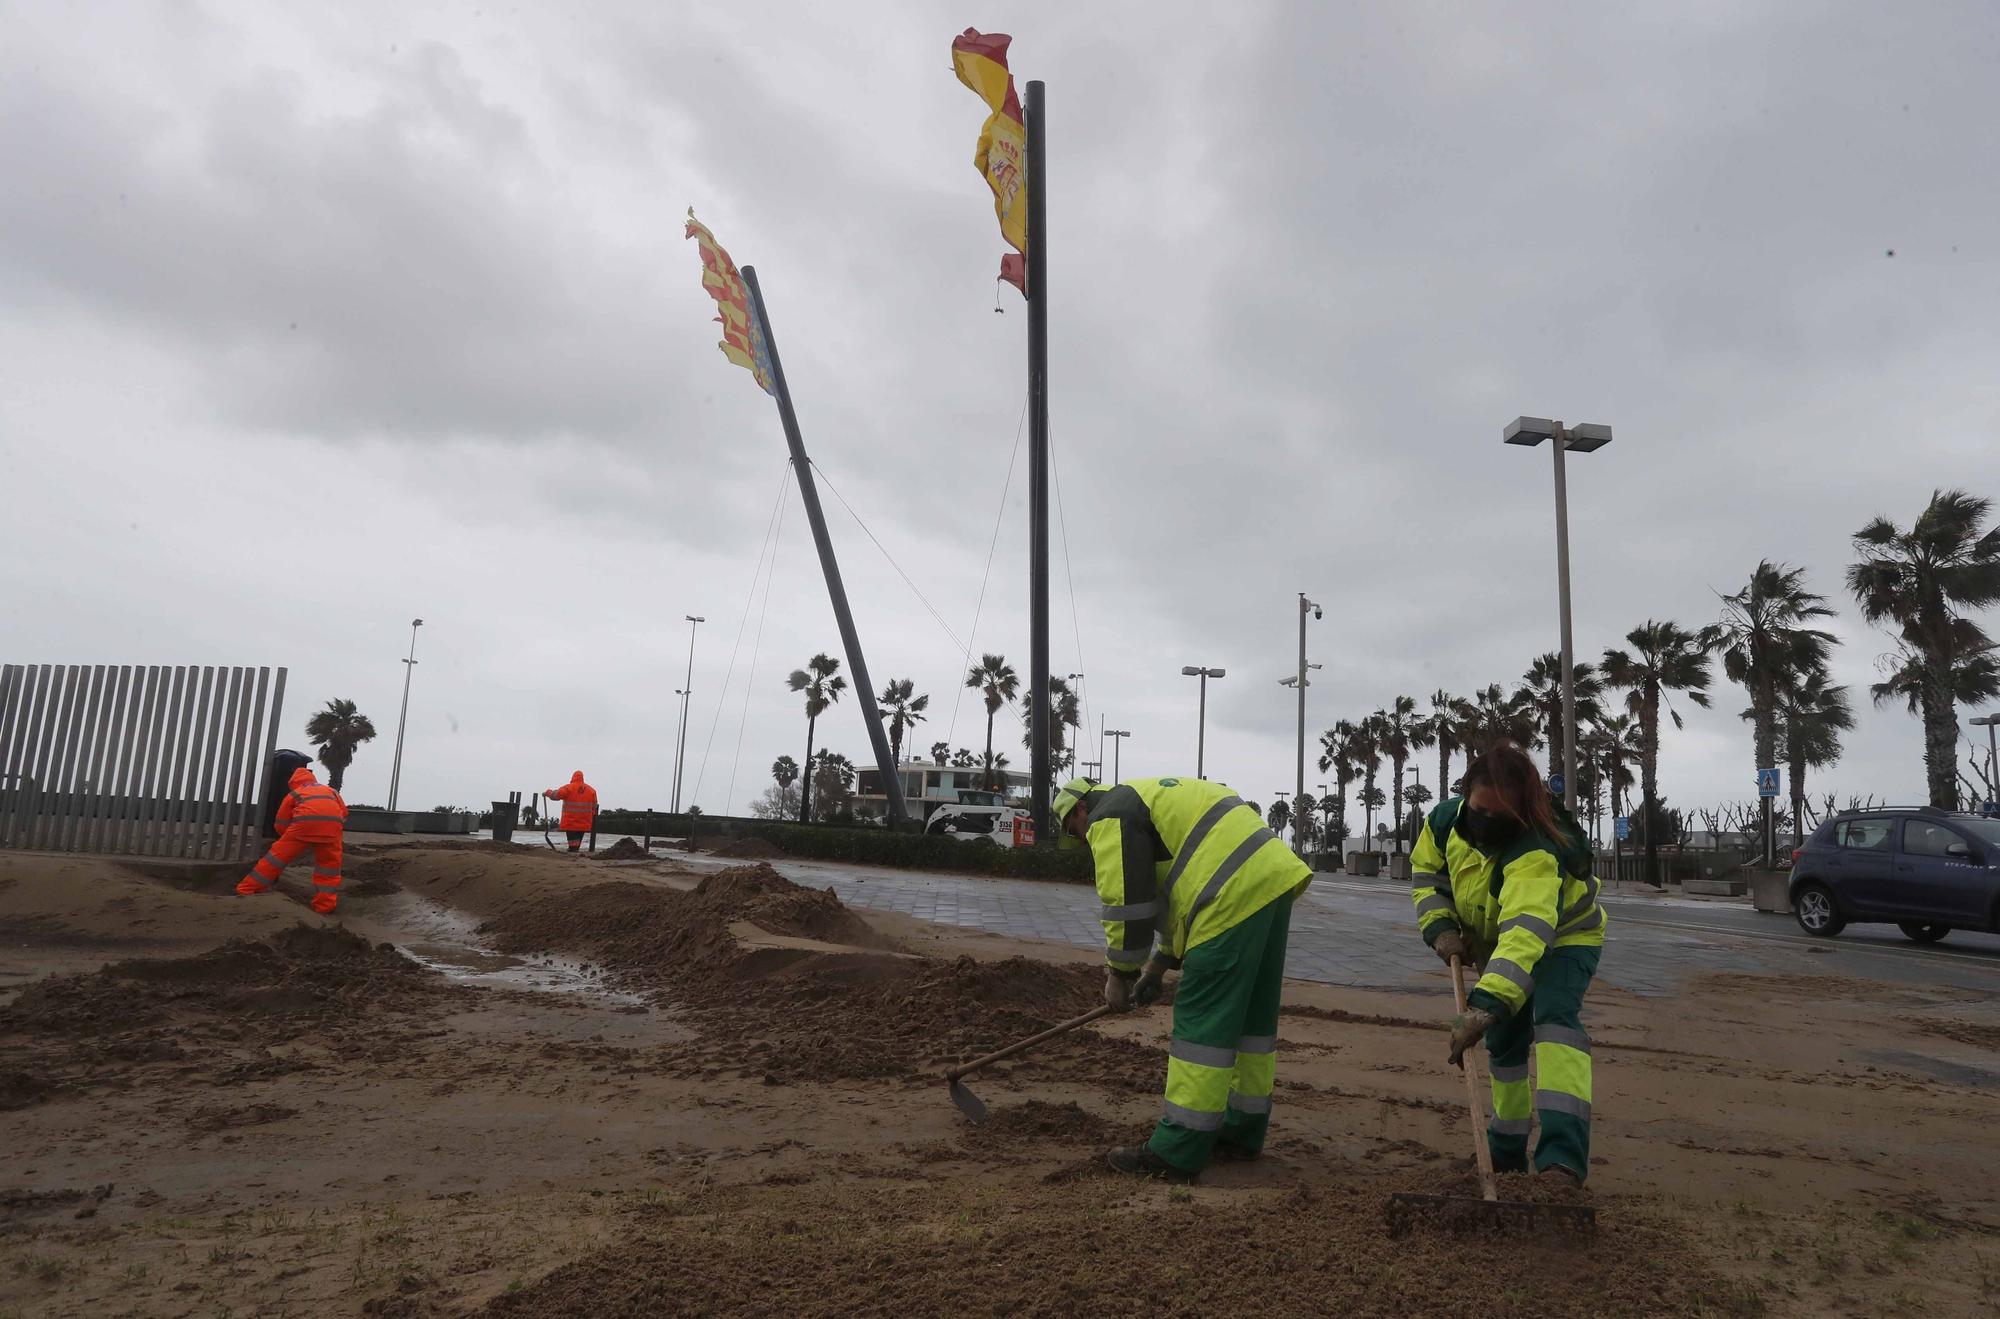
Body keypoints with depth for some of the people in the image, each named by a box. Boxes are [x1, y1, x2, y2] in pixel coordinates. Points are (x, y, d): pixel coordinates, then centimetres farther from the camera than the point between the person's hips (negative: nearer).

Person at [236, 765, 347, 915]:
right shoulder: (331, 791, 36)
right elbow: (344, 813, 27)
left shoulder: (294, 793, 30)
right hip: (332, 821, 2)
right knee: (329, 864, 13)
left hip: (305, 820, -1)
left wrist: (292, 843, 46)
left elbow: (281, 825, 29)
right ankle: (325, 907, 9)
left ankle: (245, 891, 20)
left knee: (278, 855, 12)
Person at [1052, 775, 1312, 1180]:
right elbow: (1178, 894, 31)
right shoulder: (1147, 799, 30)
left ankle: (1177, 1151, 0)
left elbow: (1127, 902, -8)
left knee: (1202, 1021, -5)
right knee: (1252, 1013, 18)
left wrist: (1119, 974, 5)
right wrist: (1161, 963, 29)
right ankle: (1244, 1131, 29)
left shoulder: (1110, 817, 0)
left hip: (1236, 895, -10)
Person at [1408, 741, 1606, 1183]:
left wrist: (1483, 1009, -65)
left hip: (1564, 937, -6)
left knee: (1554, 1017, -31)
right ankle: (1507, 1148, 30)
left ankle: (1564, 1154, -40)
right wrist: (1441, 927, -18)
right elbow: (1426, 873, -1)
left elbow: (1527, 935, -56)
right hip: (1496, 943, 6)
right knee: (1504, 1041, 13)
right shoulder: (1445, 820, -22)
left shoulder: (1537, 851, -43)